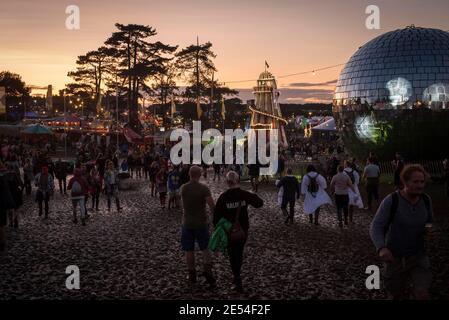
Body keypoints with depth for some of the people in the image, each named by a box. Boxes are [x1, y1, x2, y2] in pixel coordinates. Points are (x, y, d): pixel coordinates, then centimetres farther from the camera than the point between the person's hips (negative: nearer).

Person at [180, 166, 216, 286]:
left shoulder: (183, 188, -4)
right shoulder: (204, 188, -14)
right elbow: (212, 206, -19)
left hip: (187, 223, 2)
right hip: (201, 222, -1)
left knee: (189, 250, 11)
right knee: (205, 248, 14)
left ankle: (192, 276, 17)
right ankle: (207, 270, -2)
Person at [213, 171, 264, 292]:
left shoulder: (223, 197, -15)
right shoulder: (245, 194, -10)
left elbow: (217, 215, -12)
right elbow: (259, 203, -1)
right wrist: (254, 196, 18)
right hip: (243, 229, 3)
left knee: (233, 255, 8)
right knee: (239, 253, 21)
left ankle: (238, 281, 2)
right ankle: (237, 277, 35)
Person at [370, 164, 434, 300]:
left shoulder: (426, 200, -6)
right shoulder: (391, 201, -19)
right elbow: (376, 227, -22)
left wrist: (429, 232, -10)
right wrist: (381, 248, -41)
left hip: (418, 256, 2)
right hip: (394, 257, -2)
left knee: (422, 294, -17)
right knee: (397, 296, 13)